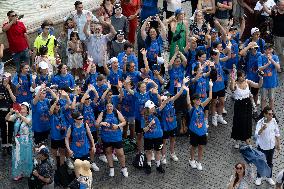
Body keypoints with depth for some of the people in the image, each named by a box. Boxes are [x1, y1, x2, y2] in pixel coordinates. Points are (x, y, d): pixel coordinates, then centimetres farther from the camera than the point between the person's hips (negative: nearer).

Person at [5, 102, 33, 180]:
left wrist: (19, 115, -40)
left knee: (26, 156, 8)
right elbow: (7, 118, -7)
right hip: (17, 141, 3)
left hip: (26, 141, -3)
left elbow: (28, 121, -30)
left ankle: (27, 172, 24)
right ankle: (18, 173, 21)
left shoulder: (29, 116, -9)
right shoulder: (16, 116, 2)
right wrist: (10, 112, -26)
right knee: (17, 157, 9)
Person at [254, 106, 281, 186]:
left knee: (270, 162, 20)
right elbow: (257, 134, -35)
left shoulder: (274, 121, -11)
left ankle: (269, 177, 39)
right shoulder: (260, 123, -24)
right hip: (262, 146, -3)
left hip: (271, 146, 3)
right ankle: (258, 177, 36)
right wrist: (262, 129, -53)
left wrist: (278, 144, 8)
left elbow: (277, 133, 3)